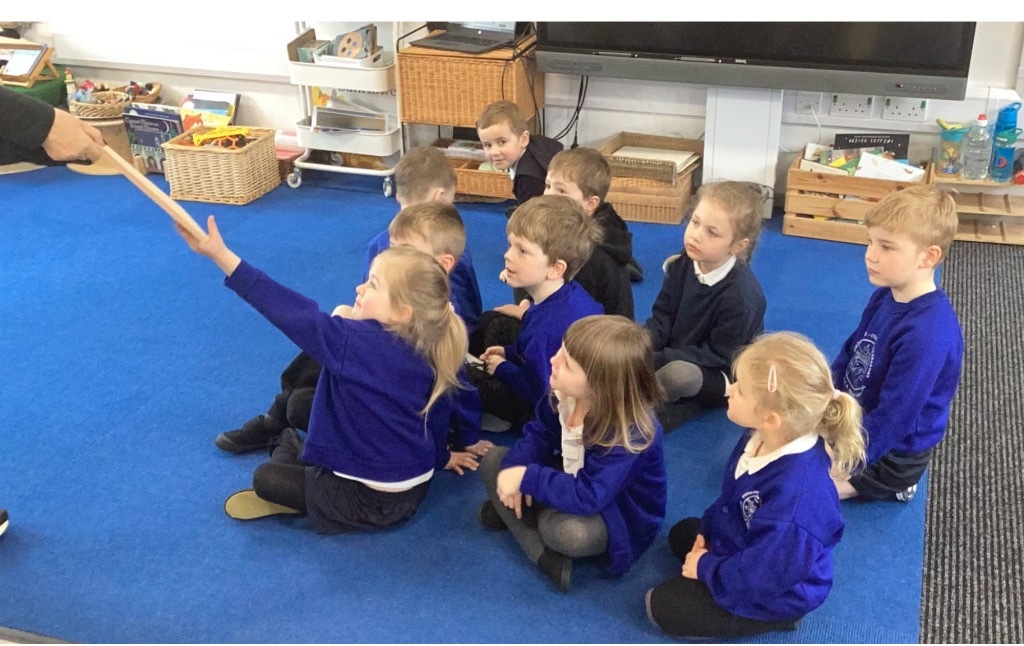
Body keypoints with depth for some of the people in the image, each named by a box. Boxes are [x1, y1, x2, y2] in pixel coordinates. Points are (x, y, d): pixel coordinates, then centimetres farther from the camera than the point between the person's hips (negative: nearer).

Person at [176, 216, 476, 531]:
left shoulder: (357, 343, -26)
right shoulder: (427, 353, -6)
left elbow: (294, 314, -27)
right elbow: (436, 413, 7)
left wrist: (220, 254, -27)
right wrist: (438, 457, 28)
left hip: (374, 503, -7)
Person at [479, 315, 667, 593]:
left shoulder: (630, 433, -37)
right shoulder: (566, 393, -16)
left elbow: (588, 497, -41)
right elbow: (539, 435, -3)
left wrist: (527, 477, -38)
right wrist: (515, 469, -23)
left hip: (619, 515, -7)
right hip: (574, 481, 8)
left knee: (565, 531, -39)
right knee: (493, 461, -4)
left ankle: (512, 514, -6)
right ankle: (544, 556, -13)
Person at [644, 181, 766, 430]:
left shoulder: (740, 295, -27)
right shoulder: (682, 265, -7)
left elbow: (719, 355, -22)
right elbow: (661, 317, 0)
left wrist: (658, 360, -25)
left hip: (725, 377, -7)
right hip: (675, 356, 7)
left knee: (679, 374, -37)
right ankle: (685, 405, -18)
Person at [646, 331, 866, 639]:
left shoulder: (795, 492, -42)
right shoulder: (761, 440, -15)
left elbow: (763, 574, -33)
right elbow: (730, 495, 6)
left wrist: (706, 567, -19)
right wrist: (707, 530, 0)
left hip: (772, 591, -10)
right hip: (742, 544, 10)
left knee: (661, 607, -9)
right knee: (680, 534, 29)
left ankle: (775, 617, 2)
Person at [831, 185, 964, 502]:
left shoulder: (926, 334, -33)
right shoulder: (887, 295, -7)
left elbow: (893, 418, -29)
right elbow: (851, 350, 9)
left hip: (892, 449, -8)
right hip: (859, 412, 8)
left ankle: (887, 483, 9)